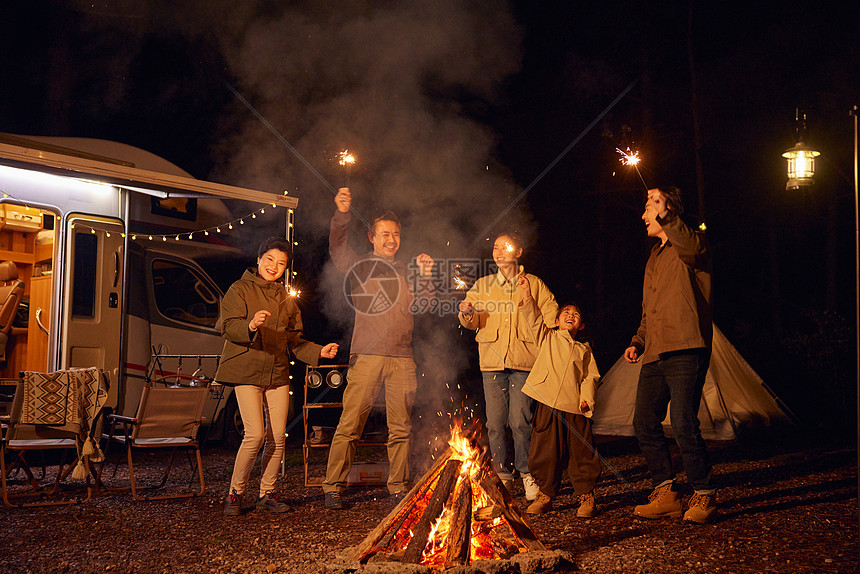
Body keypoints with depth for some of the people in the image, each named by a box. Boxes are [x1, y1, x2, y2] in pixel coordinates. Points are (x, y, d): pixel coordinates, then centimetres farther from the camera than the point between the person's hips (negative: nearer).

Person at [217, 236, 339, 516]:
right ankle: (235, 493, 3)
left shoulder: (287, 298, 17)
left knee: (277, 437, 2)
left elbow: (294, 341, 17)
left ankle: (266, 493, 16)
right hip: (247, 371, -5)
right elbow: (229, 327, -12)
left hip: (278, 373, 5)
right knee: (255, 435, -13)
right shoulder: (240, 290, 0)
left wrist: (319, 351, 2)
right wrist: (251, 326, -32)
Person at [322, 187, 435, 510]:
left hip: (402, 360, 3)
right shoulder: (360, 267, 9)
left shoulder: (405, 273, 19)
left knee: (401, 428, 5)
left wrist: (425, 277, -9)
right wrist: (342, 214, -24)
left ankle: (398, 489, 15)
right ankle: (333, 488, 2)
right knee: (350, 426, -6)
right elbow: (337, 250, -8)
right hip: (367, 356, -3)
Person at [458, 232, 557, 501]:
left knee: (520, 421, -10)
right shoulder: (482, 285, 15)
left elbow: (551, 315, 11)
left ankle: (527, 473, 3)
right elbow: (472, 323, 11)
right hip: (492, 361, 2)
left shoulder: (534, 285, 9)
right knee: (495, 423, -1)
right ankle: (502, 474, 10)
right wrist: (466, 312, -12)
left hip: (523, 361, -2)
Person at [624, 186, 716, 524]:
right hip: (655, 355, 9)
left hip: (685, 350, -9)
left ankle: (704, 496, -1)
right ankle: (666, 495, 14)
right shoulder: (655, 256, 26)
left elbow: (693, 249, -28)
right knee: (644, 423, 5)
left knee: (683, 424, -14)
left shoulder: (689, 241, 1)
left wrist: (665, 216, -33)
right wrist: (638, 342, 18)